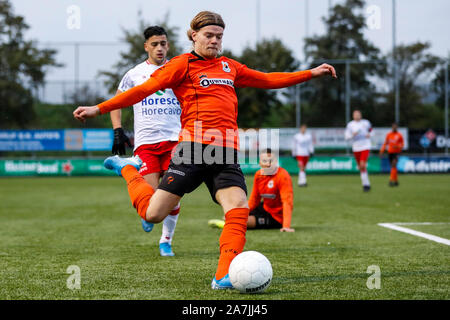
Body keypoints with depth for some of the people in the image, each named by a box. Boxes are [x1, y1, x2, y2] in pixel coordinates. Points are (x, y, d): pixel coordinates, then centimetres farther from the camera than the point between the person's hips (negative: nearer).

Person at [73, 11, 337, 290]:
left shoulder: (229, 67, 23)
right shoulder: (183, 65, 6)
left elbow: (268, 80, 31)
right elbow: (145, 89, 2)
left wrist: (311, 73, 30)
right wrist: (98, 109, -3)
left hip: (226, 154, 4)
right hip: (194, 149, -4)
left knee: (239, 208, -20)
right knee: (153, 214, -6)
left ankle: (224, 277, -21)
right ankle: (128, 169, 24)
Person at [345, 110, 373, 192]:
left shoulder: (366, 123, 2)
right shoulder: (350, 125, 1)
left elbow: (371, 132, 17)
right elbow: (347, 137, -2)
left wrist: (369, 135, -5)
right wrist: (353, 135, -21)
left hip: (365, 147, -2)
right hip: (356, 148, 2)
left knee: (362, 165, -19)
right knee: (360, 167, 7)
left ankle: (365, 184, -10)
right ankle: (367, 184, 21)